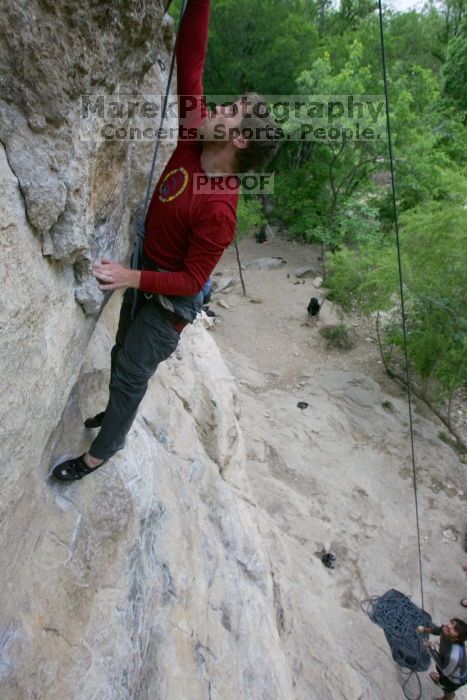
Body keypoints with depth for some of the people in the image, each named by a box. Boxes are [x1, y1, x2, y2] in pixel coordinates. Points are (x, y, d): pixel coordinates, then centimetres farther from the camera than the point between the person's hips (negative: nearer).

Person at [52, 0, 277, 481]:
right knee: (122, 355, 25)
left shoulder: (218, 209, -30)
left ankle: (102, 452, 27)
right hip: (146, 275, 8)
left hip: (170, 297, -8)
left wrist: (132, 278, -35)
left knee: (131, 372, 5)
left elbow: (191, 281, -25)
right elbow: (189, 63, -9)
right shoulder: (193, 143, -10)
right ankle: (117, 412, 51)